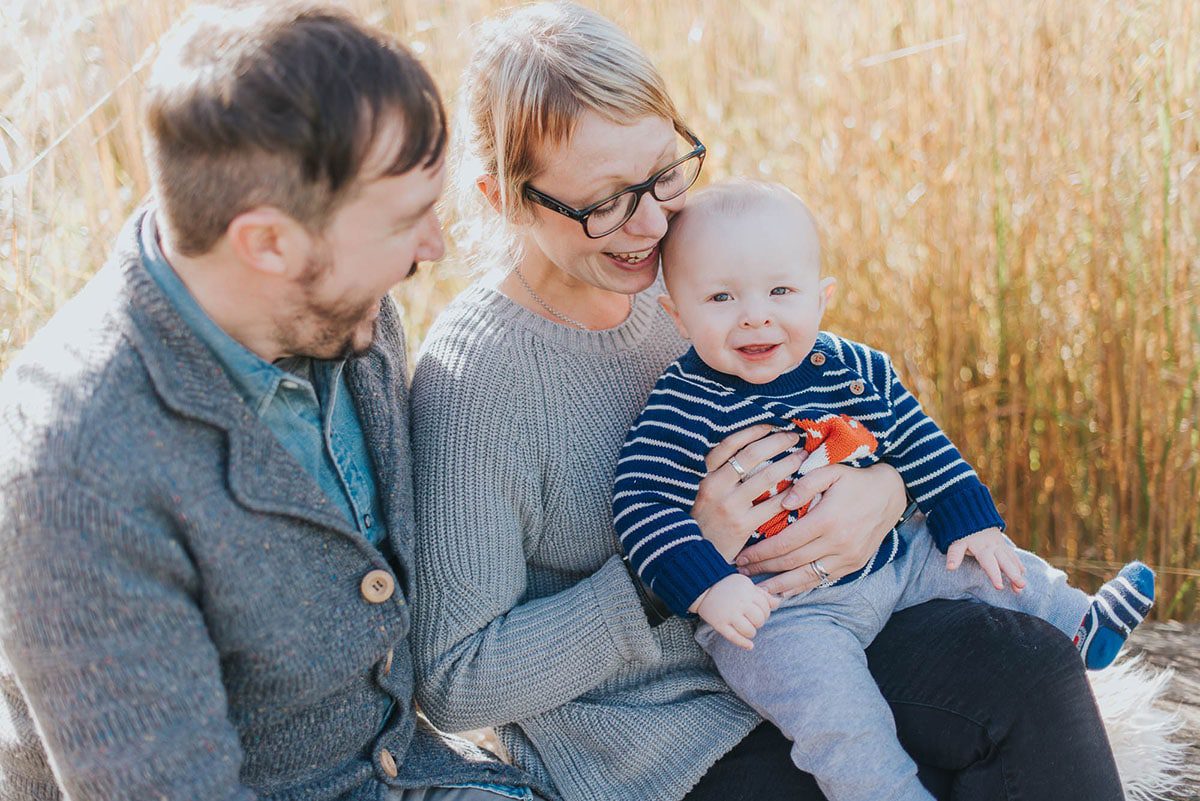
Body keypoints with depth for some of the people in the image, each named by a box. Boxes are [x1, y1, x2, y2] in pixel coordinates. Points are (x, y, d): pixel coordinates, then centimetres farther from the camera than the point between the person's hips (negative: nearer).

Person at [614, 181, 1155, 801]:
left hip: (890, 558, 6)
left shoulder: (857, 368, 1)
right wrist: (706, 586, -34)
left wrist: (970, 519, 12)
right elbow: (644, 505, -23)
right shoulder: (684, 407, -19)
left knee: (989, 565, 17)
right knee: (841, 723, -26)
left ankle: (1081, 626, 41)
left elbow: (917, 442, 13)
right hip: (776, 611, -6)